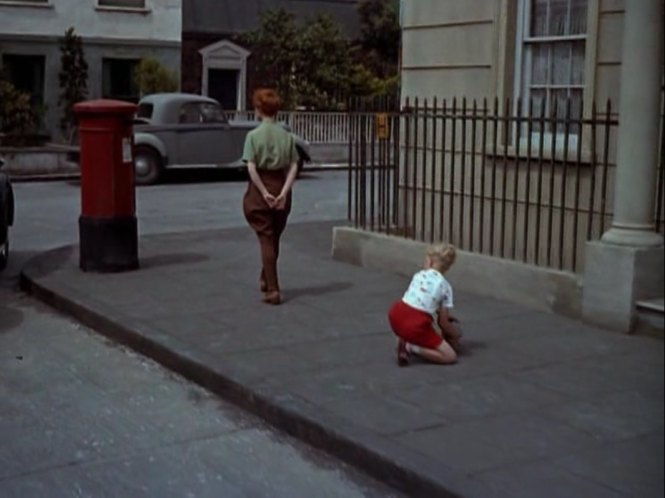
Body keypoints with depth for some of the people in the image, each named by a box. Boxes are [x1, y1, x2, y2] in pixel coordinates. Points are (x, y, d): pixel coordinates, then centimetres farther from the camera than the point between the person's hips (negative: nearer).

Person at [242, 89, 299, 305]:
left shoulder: (254, 135, -8)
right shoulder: (287, 136, 3)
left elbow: (251, 167, -15)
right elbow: (293, 167, -5)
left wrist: (264, 193, -12)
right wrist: (283, 192, -10)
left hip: (259, 188, -4)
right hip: (280, 187, 4)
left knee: (266, 239, 1)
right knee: (275, 238, 18)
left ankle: (272, 290, -3)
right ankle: (266, 280, 36)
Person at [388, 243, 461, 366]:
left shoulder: (419, 275, 14)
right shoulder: (445, 286, 4)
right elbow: (443, 323, 8)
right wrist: (455, 335, 25)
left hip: (396, 316, 5)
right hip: (416, 325, -5)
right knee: (450, 356, 5)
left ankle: (403, 340, 20)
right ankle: (410, 347, -7)